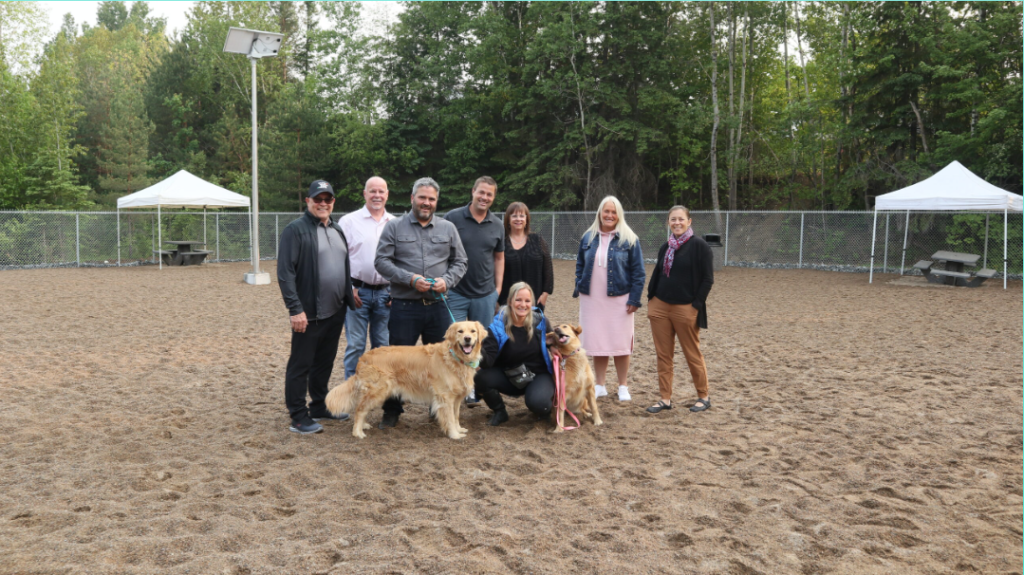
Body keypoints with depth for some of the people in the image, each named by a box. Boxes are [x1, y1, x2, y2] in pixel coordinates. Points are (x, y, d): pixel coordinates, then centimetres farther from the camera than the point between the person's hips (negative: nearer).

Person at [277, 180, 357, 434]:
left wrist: (349, 298, 16)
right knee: (300, 365, 1)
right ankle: (298, 418, 8)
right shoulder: (296, 230, -10)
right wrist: (295, 308, -20)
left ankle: (319, 408, 30)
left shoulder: (337, 230, 15)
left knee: (325, 362, 17)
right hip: (308, 314, -8)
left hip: (335, 312, 8)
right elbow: (285, 273, -16)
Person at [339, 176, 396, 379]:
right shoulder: (349, 221, 0)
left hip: (385, 293, 3)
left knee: (382, 345, 10)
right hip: (357, 292, -3)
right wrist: (348, 288, -8)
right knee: (355, 345, 0)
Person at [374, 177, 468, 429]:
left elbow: (460, 262, 12)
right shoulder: (394, 227, 2)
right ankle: (392, 410, 18)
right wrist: (410, 279, -15)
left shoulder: (448, 228, 10)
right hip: (404, 306, -2)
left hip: (438, 306, 2)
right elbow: (381, 261, -3)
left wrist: (447, 280, -8)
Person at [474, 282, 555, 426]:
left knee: (536, 402, -33)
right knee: (481, 379, -26)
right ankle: (499, 412, 3)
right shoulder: (498, 325, -14)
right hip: (508, 376, 1)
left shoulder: (540, 321, -10)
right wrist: (480, 352, -44)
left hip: (538, 375, -1)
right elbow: (488, 361, -22)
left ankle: (545, 408, 8)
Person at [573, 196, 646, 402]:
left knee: (620, 344, 2)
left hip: (619, 299, -3)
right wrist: (579, 289, 4)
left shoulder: (629, 239, -2)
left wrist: (634, 299, -9)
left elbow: (638, 272, -3)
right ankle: (600, 386, 19)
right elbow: (580, 265, 15)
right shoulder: (588, 238, 7)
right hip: (592, 299, 3)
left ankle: (623, 387, 16)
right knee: (597, 344, 7)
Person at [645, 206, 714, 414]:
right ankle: (665, 399, 15)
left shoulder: (700, 246, -7)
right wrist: (651, 299, 9)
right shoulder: (666, 247, 11)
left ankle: (703, 397, 19)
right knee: (663, 354, 7)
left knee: (692, 354, 4)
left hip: (685, 308, -6)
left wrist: (696, 305, -13)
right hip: (660, 306, 6)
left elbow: (707, 279, -9)